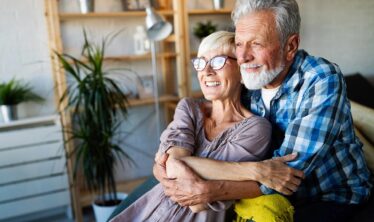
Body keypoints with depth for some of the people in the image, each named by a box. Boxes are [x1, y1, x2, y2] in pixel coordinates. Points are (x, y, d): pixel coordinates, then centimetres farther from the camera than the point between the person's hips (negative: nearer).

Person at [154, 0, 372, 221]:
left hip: (334, 197, -4)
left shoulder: (322, 81, -24)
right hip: (279, 194, 4)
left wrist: (207, 191, -38)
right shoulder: (249, 83, -8)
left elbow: (288, 170, -31)